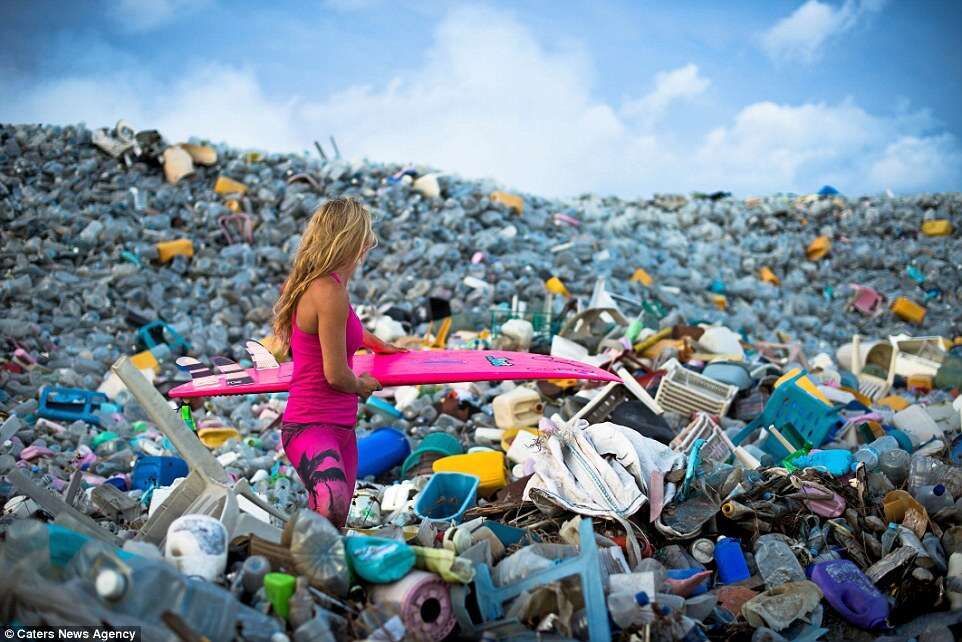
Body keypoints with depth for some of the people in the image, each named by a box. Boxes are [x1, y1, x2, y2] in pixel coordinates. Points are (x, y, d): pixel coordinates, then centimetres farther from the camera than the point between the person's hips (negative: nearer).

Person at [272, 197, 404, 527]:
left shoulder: (313, 284, 12)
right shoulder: (330, 292, -19)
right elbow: (336, 374, -17)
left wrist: (376, 343, 53)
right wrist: (361, 385, 5)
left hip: (340, 427, 10)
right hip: (311, 427, -10)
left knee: (334, 525, 13)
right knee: (333, 508, -35)